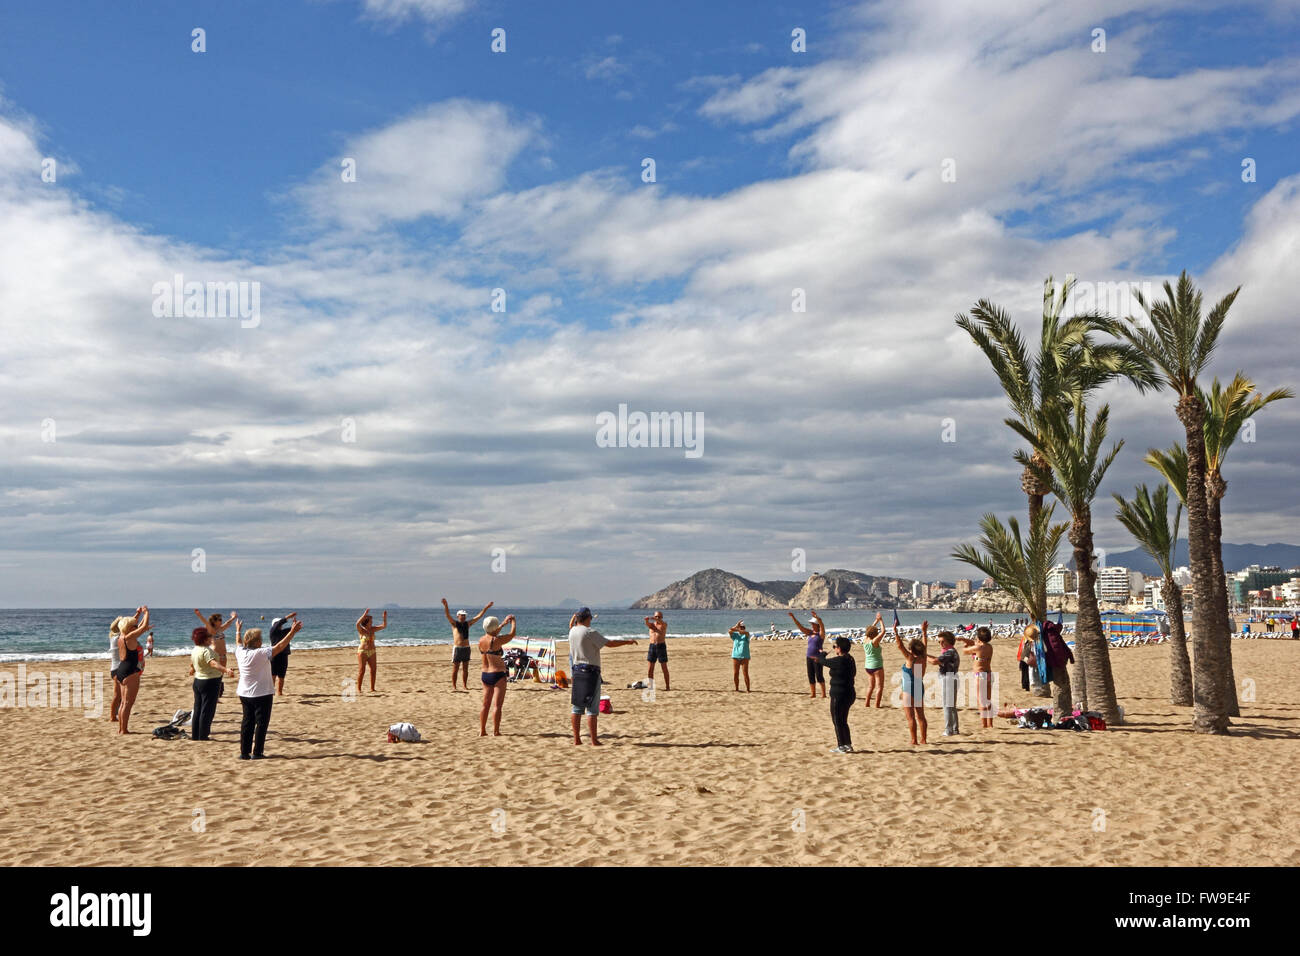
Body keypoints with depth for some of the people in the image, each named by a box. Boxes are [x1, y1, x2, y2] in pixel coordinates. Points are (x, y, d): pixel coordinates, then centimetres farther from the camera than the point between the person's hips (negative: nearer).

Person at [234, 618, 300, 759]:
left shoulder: (240, 652, -2)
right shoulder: (261, 654, -20)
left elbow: (239, 643, 20)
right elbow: (280, 646, -19)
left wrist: (238, 630, 38)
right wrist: (293, 632, -15)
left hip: (244, 694, 7)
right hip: (262, 694, -7)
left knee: (247, 723, 13)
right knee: (261, 723, 2)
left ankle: (244, 752, 15)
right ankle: (257, 753, 2)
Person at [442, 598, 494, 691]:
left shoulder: (467, 623, 11)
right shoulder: (454, 623, -1)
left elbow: (478, 616, 13)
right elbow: (448, 615, -16)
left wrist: (486, 608, 8)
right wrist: (445, 605, -33)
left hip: (466, 648, 5)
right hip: (457, 648, -5)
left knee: (465, 669, 8)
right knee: (455, 669, -1)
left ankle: (465, 686, 14)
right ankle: (453, 686, 5)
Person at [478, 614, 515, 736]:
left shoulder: (481, 640, 3)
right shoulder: (496, 640, -17)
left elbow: (492, 634, 24)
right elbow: (512, 634, -6)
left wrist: (503, 623, 29)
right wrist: (513, 621, 13)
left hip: (485, 675, 7)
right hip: (498, 675, -7)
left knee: (485, 704, 15)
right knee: (498, 705, -1)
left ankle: (482, 731, 18)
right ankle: (495, 732, -1)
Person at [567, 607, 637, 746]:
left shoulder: (572, 631, 6)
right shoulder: (590, 632, -13)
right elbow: (609, 643, -13)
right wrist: (628, 642, -3)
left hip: (577, 670, 7)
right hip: (590, 671, -7)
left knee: (577, 707, 11)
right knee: (592, 708, -3)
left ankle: (577, 739, 14)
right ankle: (594, 741, -3)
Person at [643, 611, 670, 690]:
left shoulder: (664, 624, 2)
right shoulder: (651, 624, 9)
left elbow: (661, 622, -22)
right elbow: (647, 624, -15)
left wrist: (656, 619, -43)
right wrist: (647, 620, -39)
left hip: (661, 646, -3)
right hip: (652, 646, 3)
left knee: (664, 668, -2)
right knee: (650, 668, 2)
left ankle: (667, 686, 2)